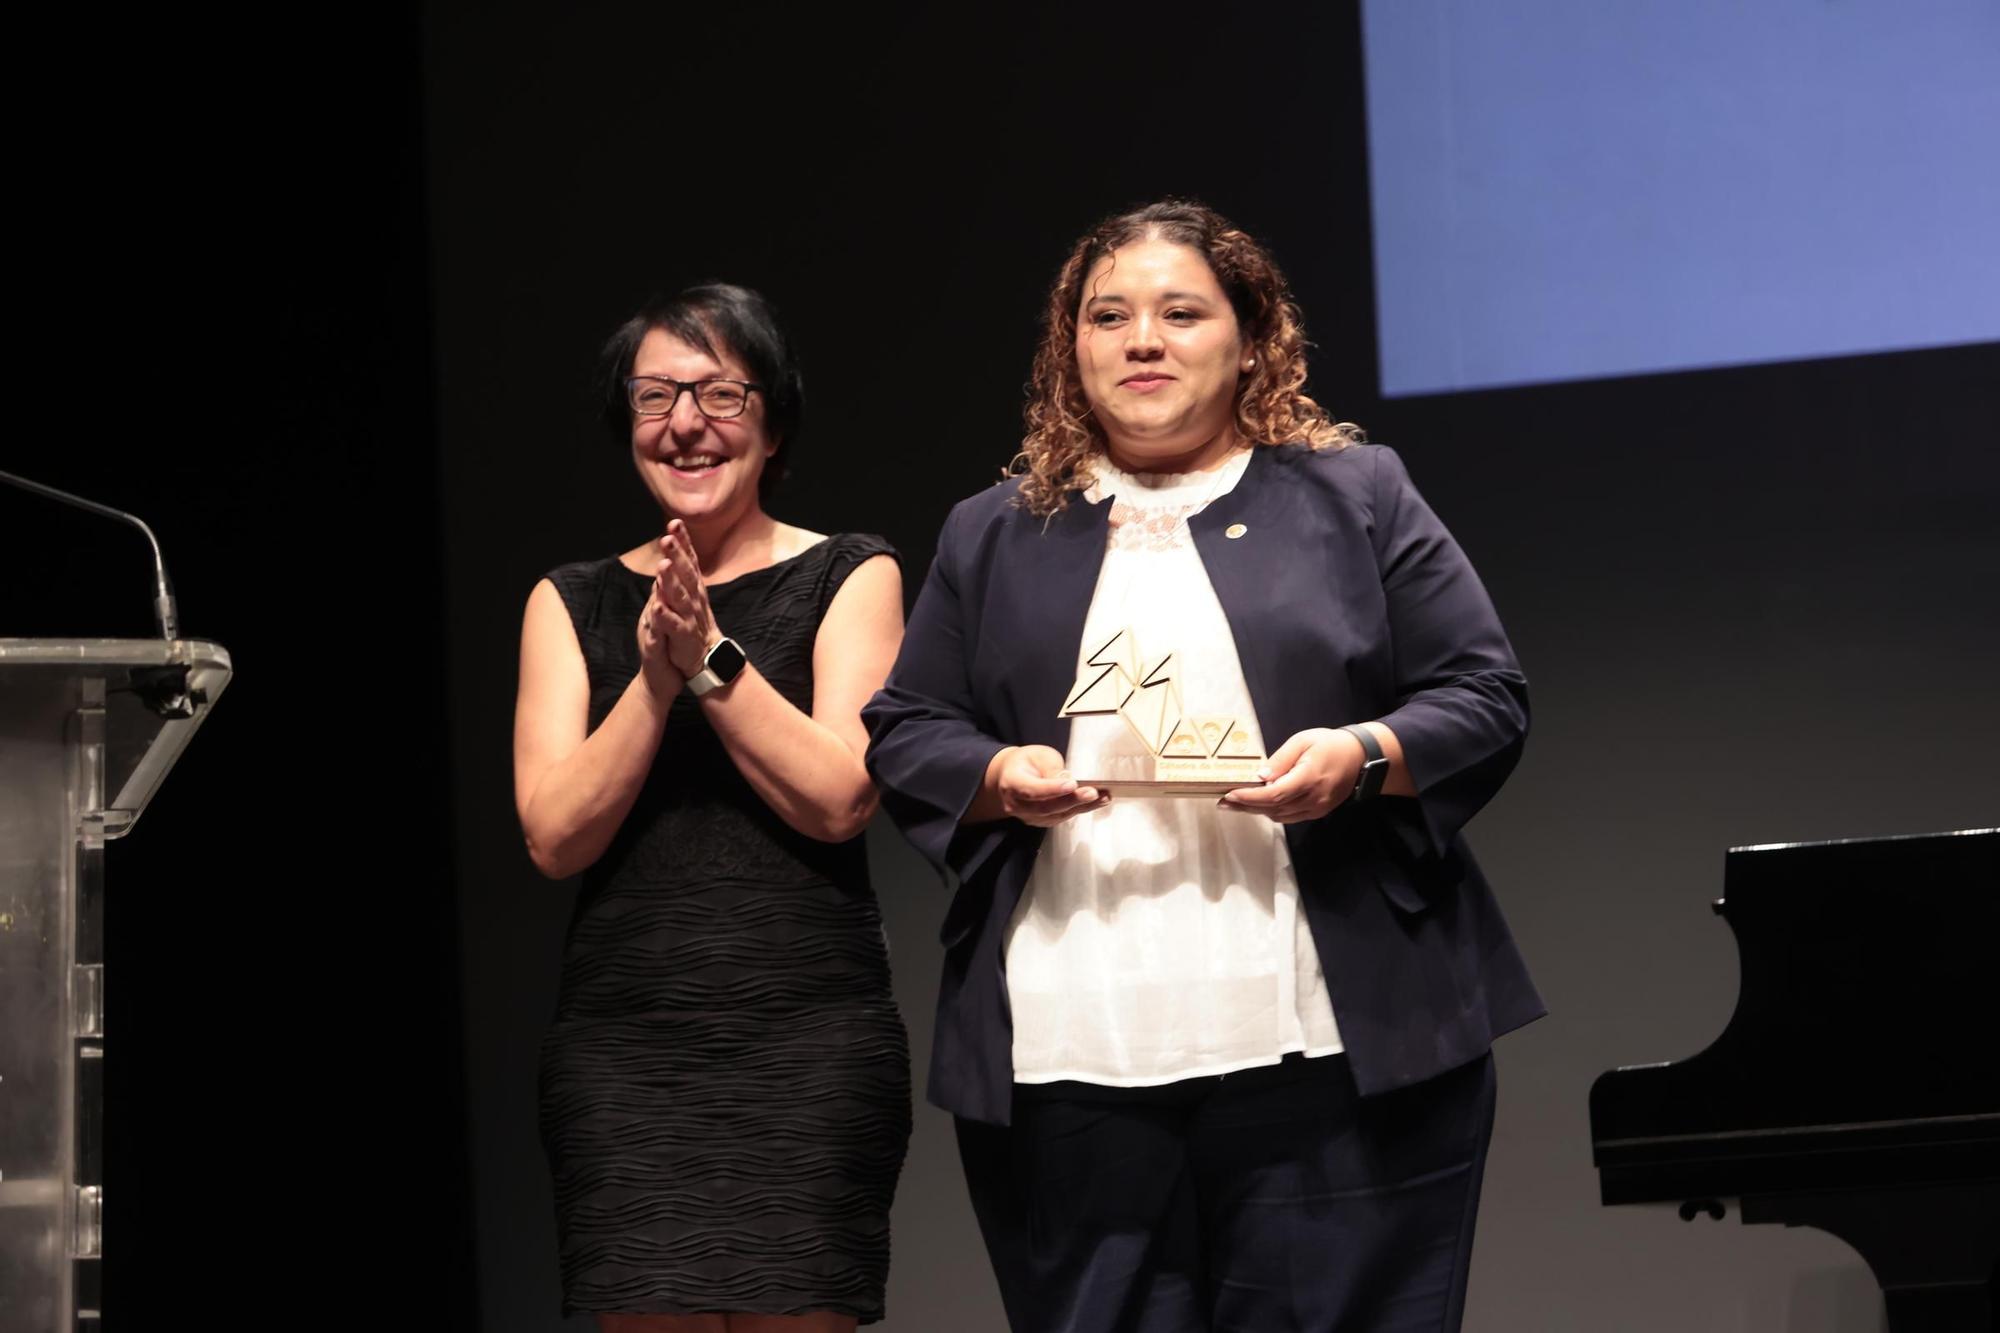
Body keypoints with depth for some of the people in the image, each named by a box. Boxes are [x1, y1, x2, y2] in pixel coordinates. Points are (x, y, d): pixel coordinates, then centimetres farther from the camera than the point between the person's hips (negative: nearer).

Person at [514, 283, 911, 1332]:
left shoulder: (848, 578, 8)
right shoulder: (572, 603, 13)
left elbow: (838, 799, -5)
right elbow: (556, 834, 2)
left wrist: (710, 656, -11)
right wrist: (655, 675, -9)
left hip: (808, 1040, -2)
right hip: (623, 1041, 2)